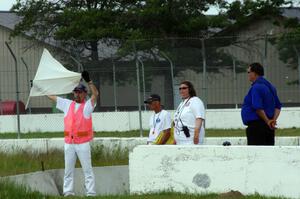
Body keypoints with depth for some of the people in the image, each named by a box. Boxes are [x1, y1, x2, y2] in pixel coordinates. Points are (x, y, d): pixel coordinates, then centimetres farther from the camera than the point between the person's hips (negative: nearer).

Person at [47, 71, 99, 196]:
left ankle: (91, 193, -4)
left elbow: (95, 93, -16)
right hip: (69, 143, 5)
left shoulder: (87, 105, 1)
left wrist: (88, 81, -27)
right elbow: (51, 96, 17)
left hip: (83, 143, -5)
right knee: (68, 169, 7)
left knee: (87, 169, -3)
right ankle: (68, 192, 11)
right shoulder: (67, 104, 13)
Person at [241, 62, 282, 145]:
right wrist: (274, 120, 4)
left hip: (256, 125, -9)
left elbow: (258, 108, -22)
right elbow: (278, 106, 16)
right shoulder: (270, 86, 16)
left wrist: (267, 121, -12)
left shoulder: (256, 87, -14)